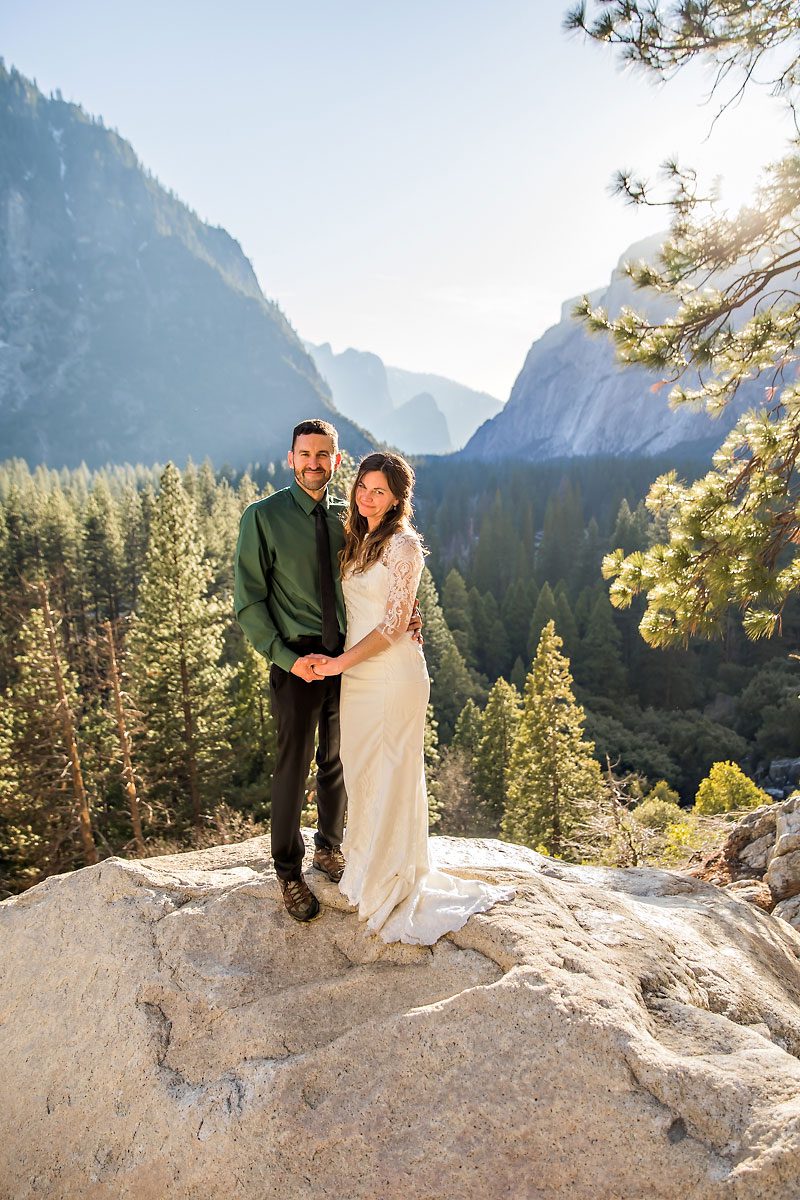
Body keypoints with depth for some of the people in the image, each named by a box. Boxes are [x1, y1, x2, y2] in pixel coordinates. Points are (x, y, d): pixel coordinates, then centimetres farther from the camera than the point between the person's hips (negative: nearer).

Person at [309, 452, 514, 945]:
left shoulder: (403, 545, -11)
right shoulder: (356, 540, 13)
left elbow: (394, 623, -14)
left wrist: (341, 662, -14)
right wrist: (340, 662, 6)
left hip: (392, 673, -7)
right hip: (357, 673, 7)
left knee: (390, 774, 3)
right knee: (360, 769, 14)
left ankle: (391, 884, 19)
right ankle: (367, 865, 32)